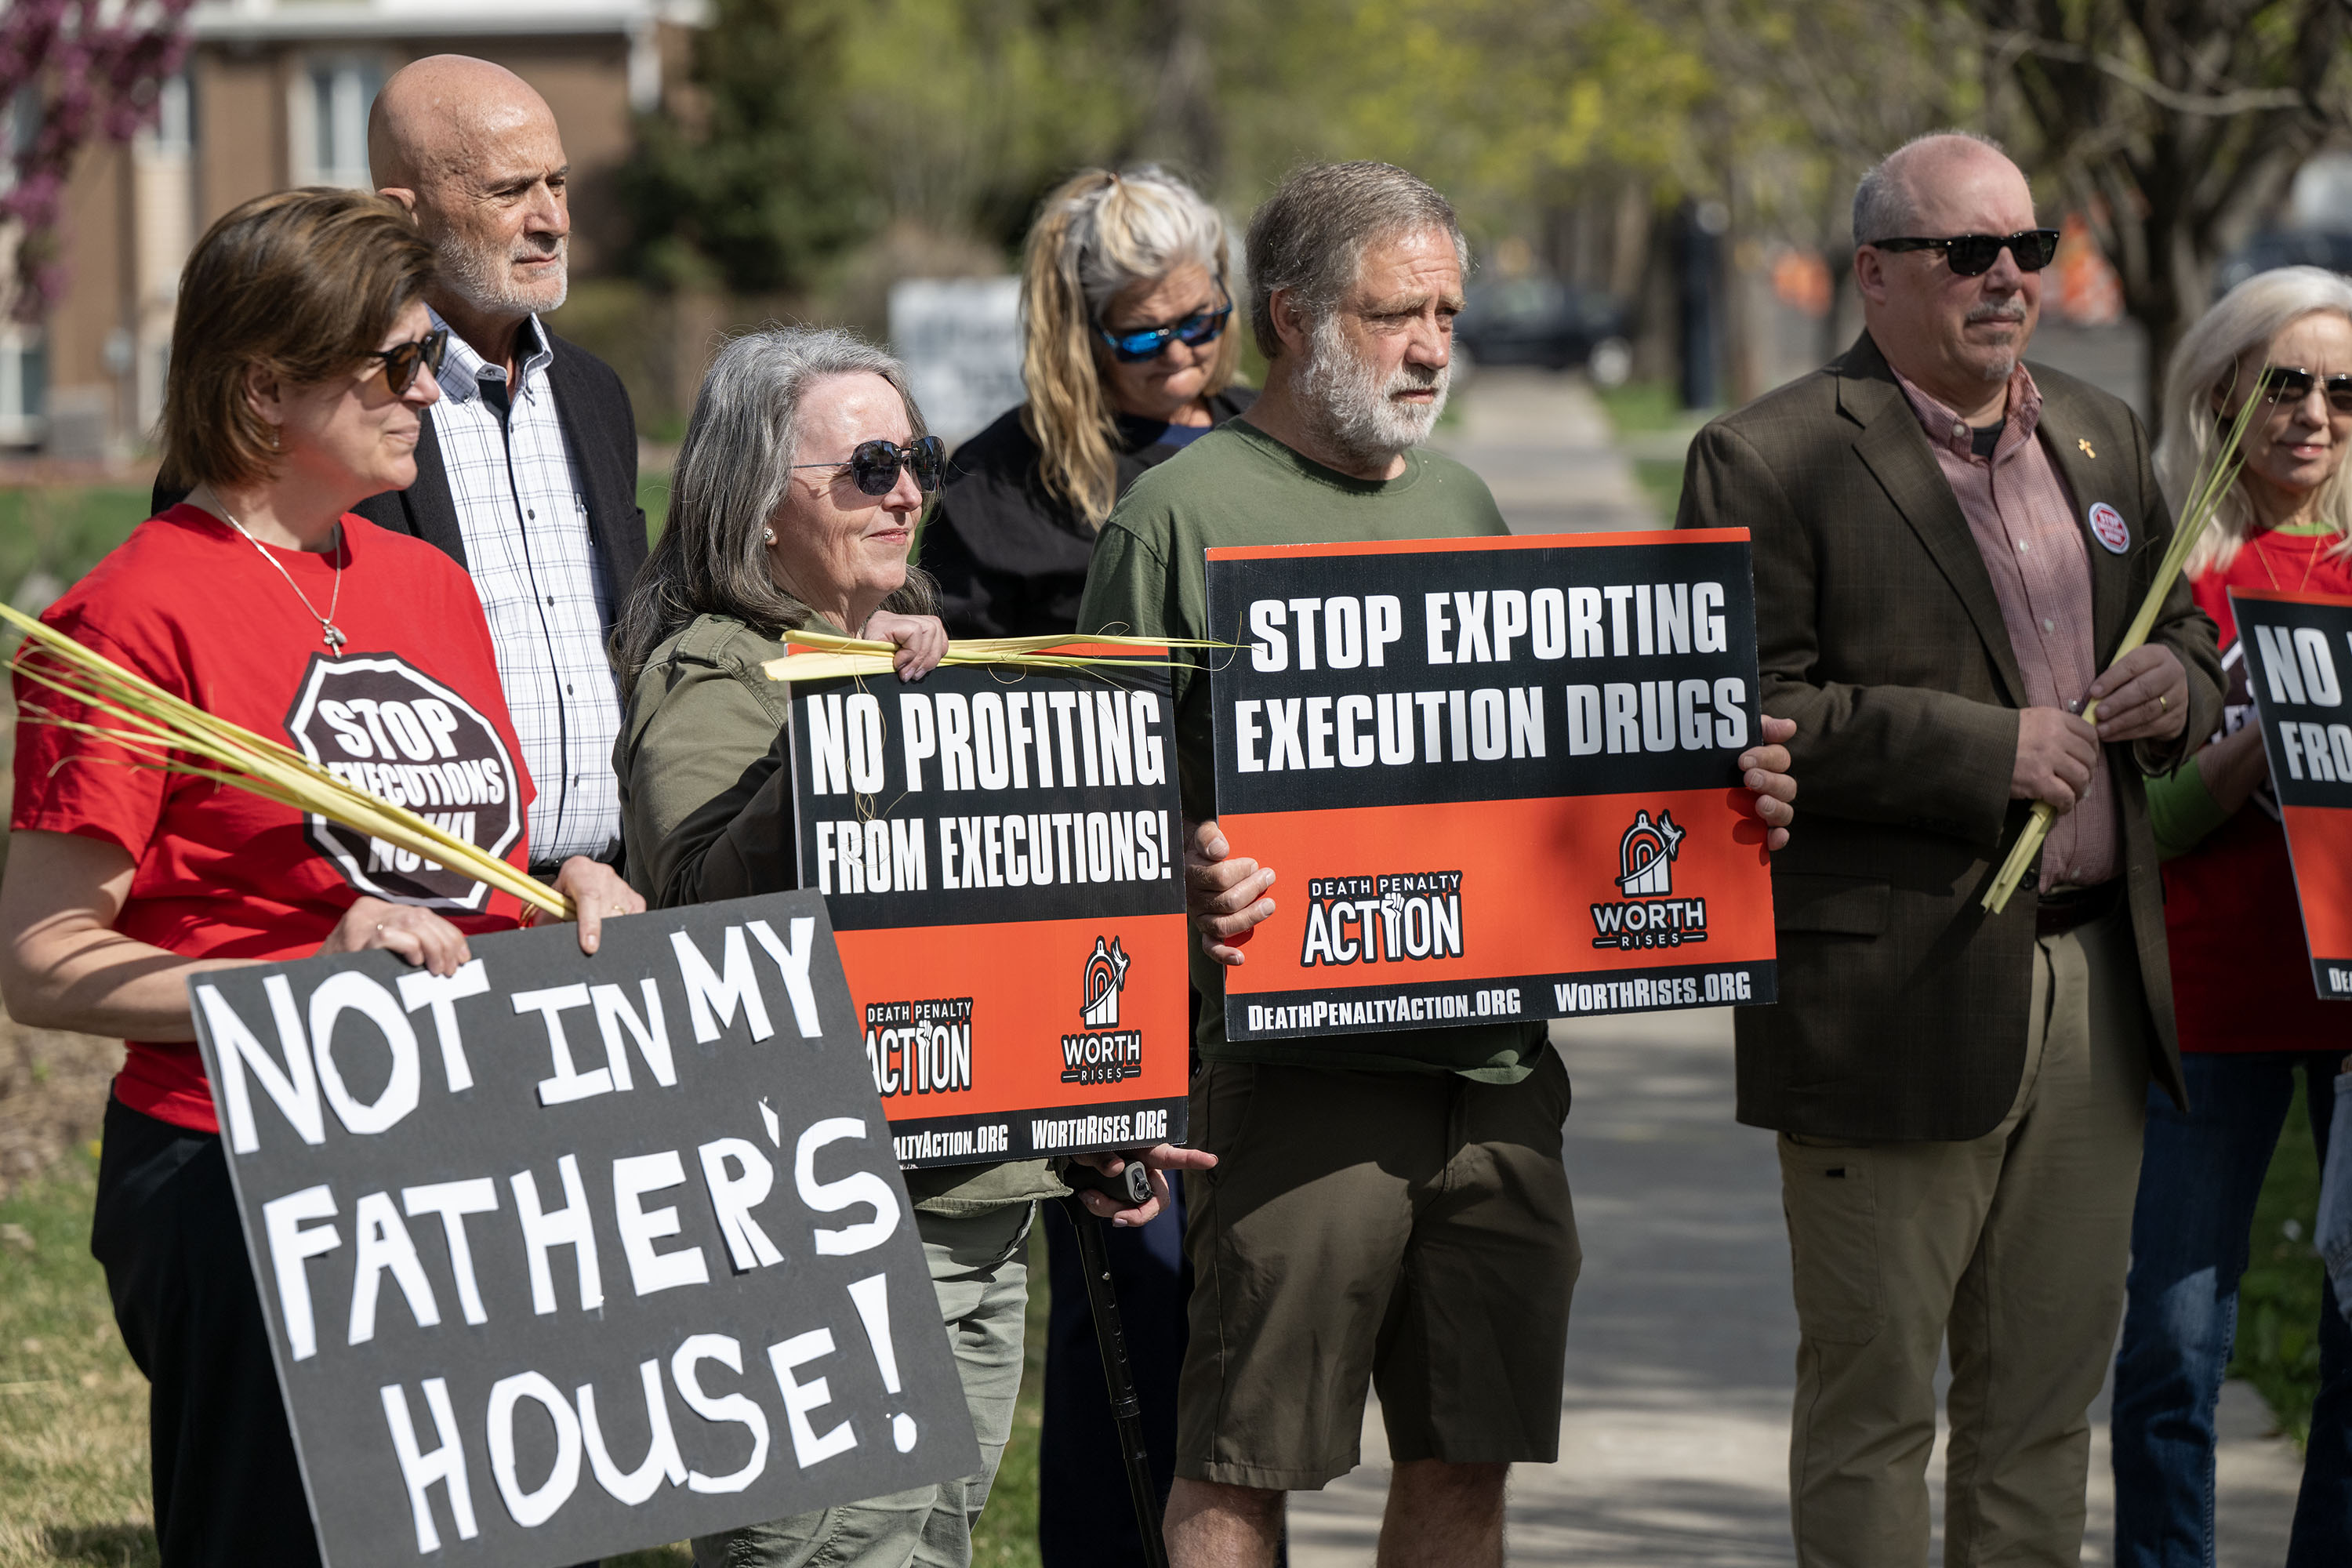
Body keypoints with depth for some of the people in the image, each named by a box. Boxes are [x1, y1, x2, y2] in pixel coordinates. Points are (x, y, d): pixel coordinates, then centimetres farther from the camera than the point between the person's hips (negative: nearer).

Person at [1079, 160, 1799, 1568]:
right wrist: (1188, 879, -27)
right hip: (1297, 1067, -6)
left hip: (1497, 1066, 6)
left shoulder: (1461, 506, 18)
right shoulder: (1182, 516, -3)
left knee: (1467, 1454, 8)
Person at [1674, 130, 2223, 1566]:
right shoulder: (1768, 464, -7)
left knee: (2047, 1393, 12)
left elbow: (2185, 634, 26)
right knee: (1873, 1399, 0)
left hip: (2094, 987, 7)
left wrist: (2176, 683, 1)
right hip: (1900, 1001, -6)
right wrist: (1984, 751, -18)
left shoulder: (2102, 439, 15)